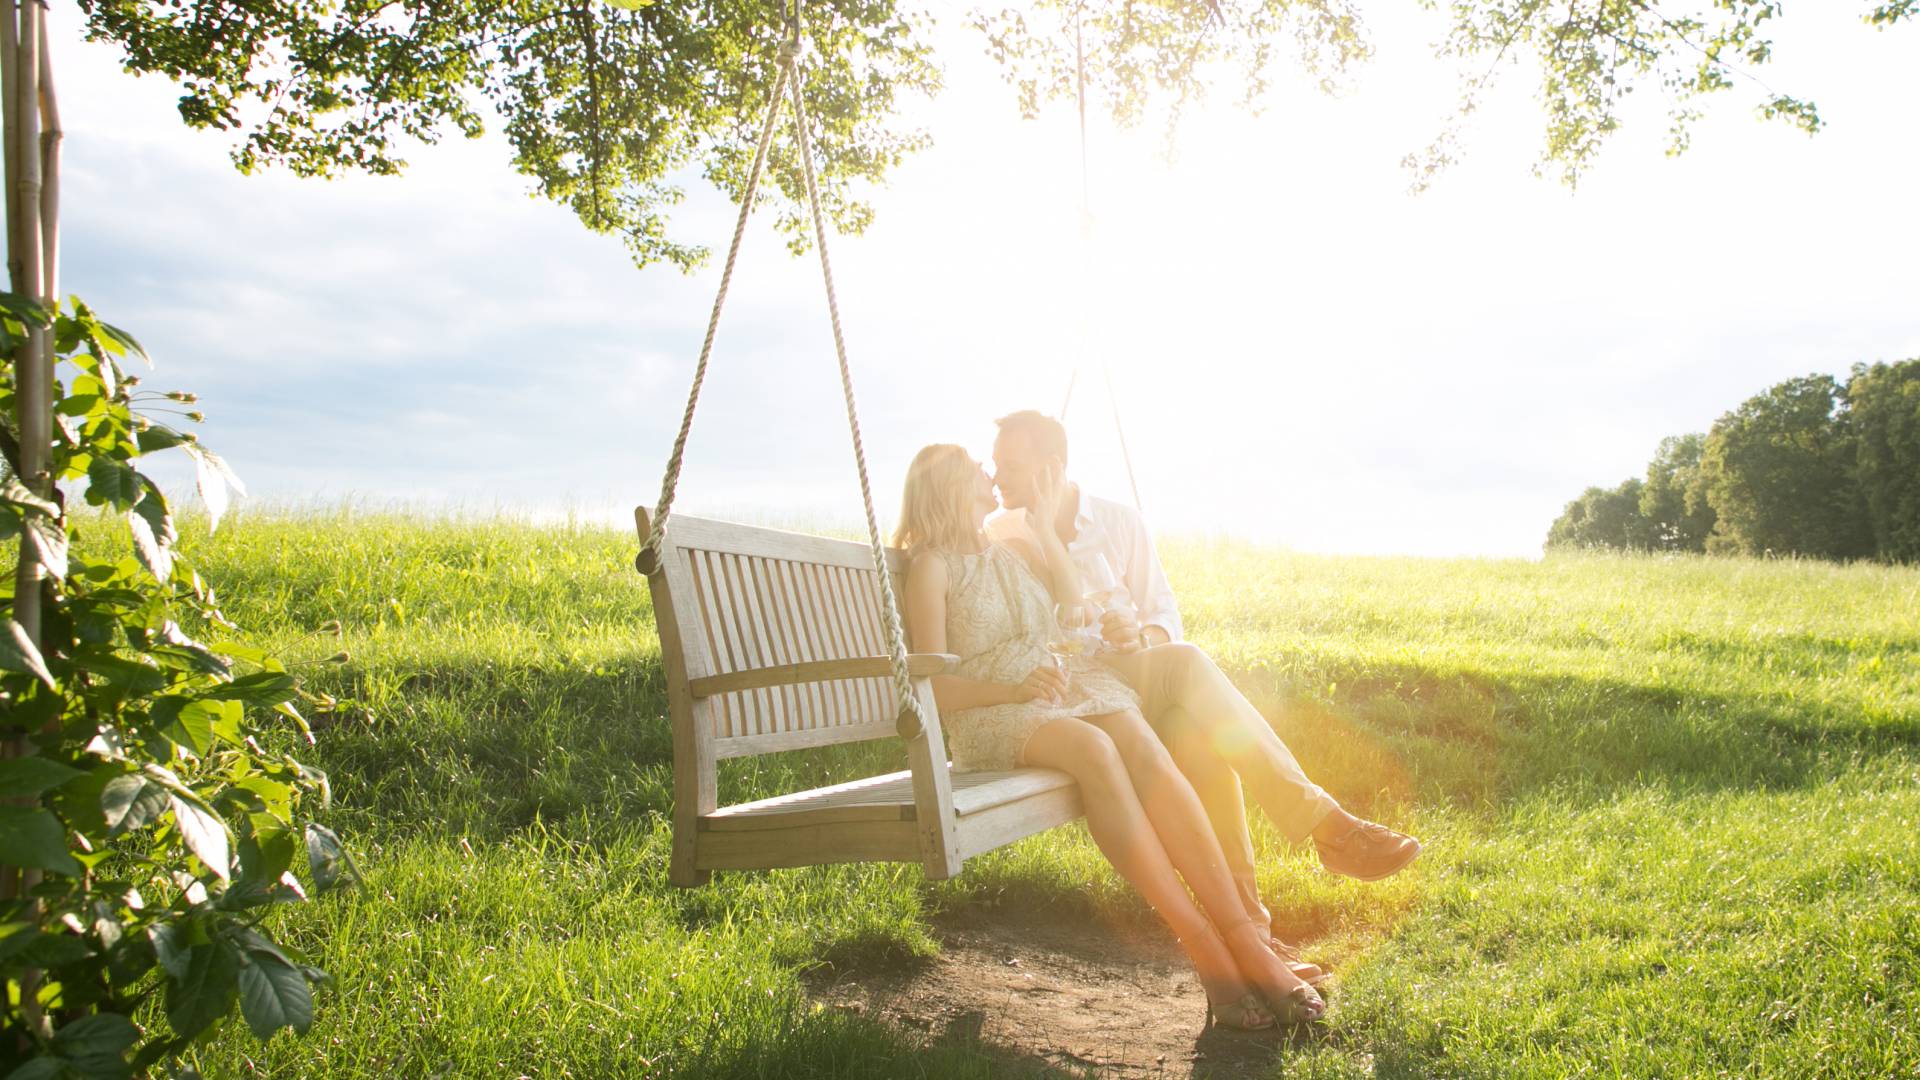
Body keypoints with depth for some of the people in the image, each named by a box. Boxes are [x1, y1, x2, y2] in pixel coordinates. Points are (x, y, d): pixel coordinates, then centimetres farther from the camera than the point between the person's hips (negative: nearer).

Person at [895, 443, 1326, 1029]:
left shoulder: (1018, 546, 25)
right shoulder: (932, 565, 6)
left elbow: (1075, 604, 9)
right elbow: (935, 685, -3)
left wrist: (1043, 524, 8)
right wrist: (1014, 689, -18)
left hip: (1067, 682, 5)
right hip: (990, 712, -5)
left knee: (1145, 749, -30)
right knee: (1094, 749, -37)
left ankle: (1244, 938, -40)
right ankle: (1205, 951, -41)